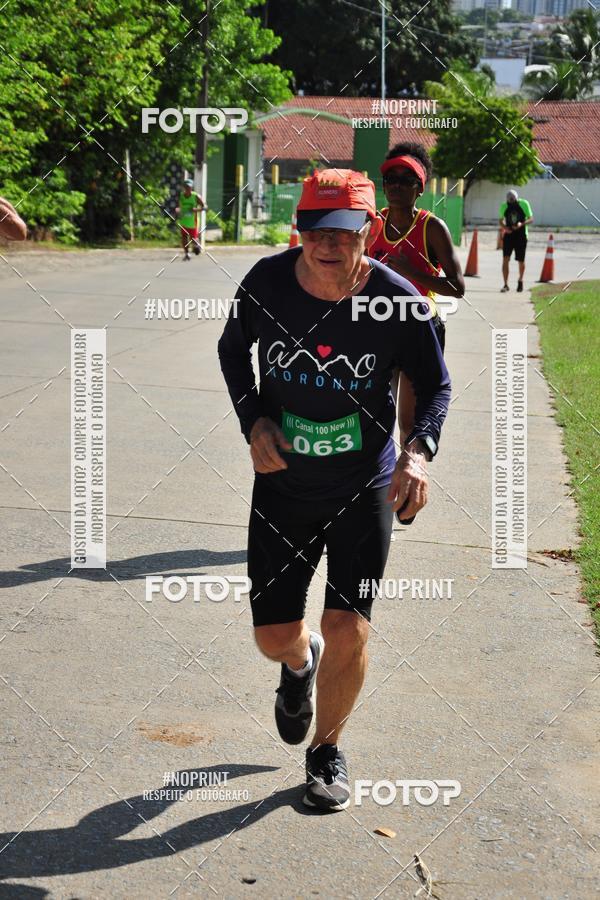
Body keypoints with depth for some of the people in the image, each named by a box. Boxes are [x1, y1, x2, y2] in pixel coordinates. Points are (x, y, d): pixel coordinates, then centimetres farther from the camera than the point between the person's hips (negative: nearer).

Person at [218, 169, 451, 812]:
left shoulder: (398, 301, -16)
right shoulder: (267, 282, -12)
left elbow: (436, 384, -1)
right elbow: (233, 347, 8)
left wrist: (419, 450, -20)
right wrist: (253, 419, -8)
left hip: (366, 487, -1)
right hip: (283, 484, 2)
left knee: (348, 629, -7)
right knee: (273, 637, 6)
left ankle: (327, 751, 21)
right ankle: (301, 664, 47)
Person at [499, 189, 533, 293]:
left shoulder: (524, 204, -8)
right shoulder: (504, 206, -2)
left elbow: (531, 219, -5)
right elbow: (501, 221, 9)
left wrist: (522, 224, -24)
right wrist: (504, 227, -13)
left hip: (521, 236, -1)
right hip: (509, 235, 1)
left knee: (521, 261, 6)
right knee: (505, 259, -11)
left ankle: (520, 281, 32)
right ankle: (506, 284, -8)